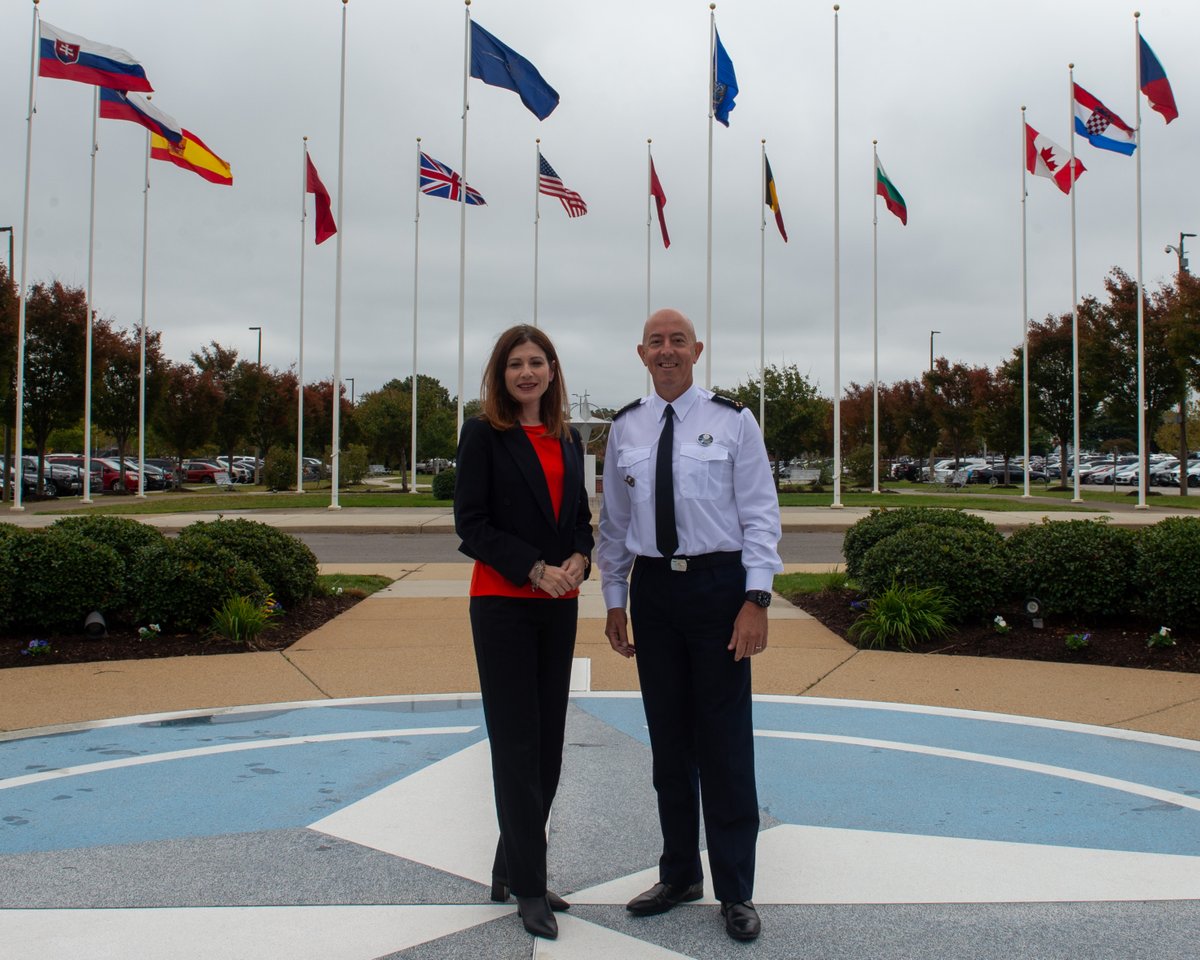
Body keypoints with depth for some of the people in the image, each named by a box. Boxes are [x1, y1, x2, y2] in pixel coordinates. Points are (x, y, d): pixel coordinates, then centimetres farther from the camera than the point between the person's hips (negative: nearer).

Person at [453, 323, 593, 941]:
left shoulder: (567, 441, 13)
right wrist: (535, 569, -17)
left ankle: (511, 869, 23)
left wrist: (579, 558, -6)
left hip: (559, 607, 6)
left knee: (548, 741, 9)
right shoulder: (483, 435, -3)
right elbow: (470, 521, -9)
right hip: (502, 604, -6)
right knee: (517, 743, -3)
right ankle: (528, 888, 6)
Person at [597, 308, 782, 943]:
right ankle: (679, 876, 28)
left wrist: (756, 599, -12)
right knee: (668, 741, 12)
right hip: (652, 587, 3)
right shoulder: (624, 430, 8)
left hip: (718, 583, -3)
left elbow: (760, 514, -4)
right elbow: (614, 521, 12)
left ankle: (735, 891, 16)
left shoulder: (732, 421, -1)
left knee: (725, 741, 1)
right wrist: (614, 599, 8)